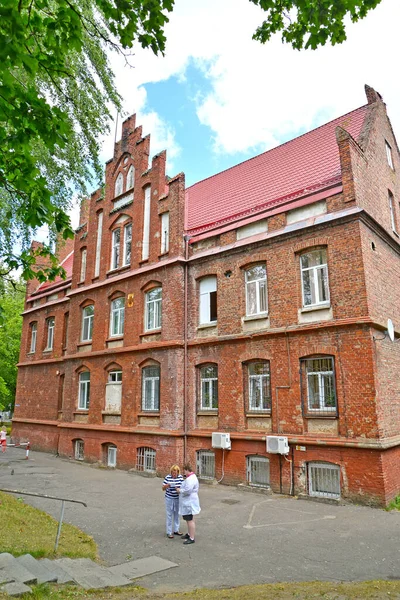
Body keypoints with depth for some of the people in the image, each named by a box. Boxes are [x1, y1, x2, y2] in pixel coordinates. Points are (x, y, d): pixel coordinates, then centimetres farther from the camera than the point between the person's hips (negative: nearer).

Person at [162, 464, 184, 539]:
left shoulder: (180, 477, -8)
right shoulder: (167, 477, -15)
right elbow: (163, 488, -9)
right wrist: (166, 485, -30)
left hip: (178, 499, 3)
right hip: (169, 499, -3)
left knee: (177, 514, 15)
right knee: (169, 515, 4)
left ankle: (176, 530, 31)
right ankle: (169, 532, 17)